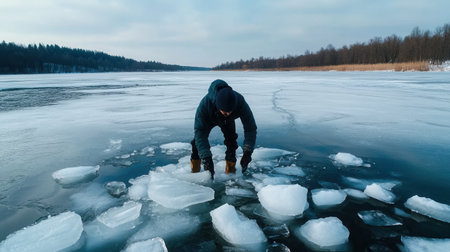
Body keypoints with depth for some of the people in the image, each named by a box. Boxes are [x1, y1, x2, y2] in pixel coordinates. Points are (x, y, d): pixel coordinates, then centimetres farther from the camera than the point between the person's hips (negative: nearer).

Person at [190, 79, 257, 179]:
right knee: (198, 141, -16)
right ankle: (194, 172, 0)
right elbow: (199, 131, -47)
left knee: (231, 142, -14)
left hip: (227, 121, 1)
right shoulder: (205, 103, -47)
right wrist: (206, 157, -55)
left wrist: (247, 152, -49)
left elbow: (250, 128, -37)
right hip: (209, 119, -1)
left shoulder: (240, 102, -42)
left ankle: (230, 172, 3)